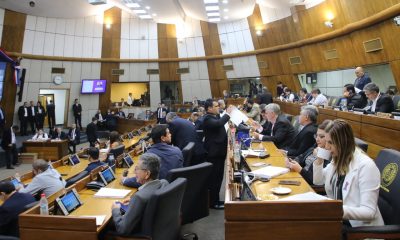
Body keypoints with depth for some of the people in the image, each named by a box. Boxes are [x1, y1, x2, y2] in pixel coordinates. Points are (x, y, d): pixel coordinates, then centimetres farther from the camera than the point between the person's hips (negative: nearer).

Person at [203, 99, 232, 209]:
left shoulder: (216, 116, 12)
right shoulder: (207, 119, -18)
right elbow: (218, 124, -36)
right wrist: (227, 113, -25)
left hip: (218, 151, 10)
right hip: (214, 152, -10)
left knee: (218, 177, 18)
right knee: (214, 178, -2)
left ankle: (215, 199, 31)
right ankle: (213, 202, 10)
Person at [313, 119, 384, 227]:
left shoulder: (366, 166, -21)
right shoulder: (338, 160, 3)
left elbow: (369, 212, -23)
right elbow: (318, 181, 16)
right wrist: (319, 160, 0)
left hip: (359, 225, -7)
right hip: (338, 219, 7)